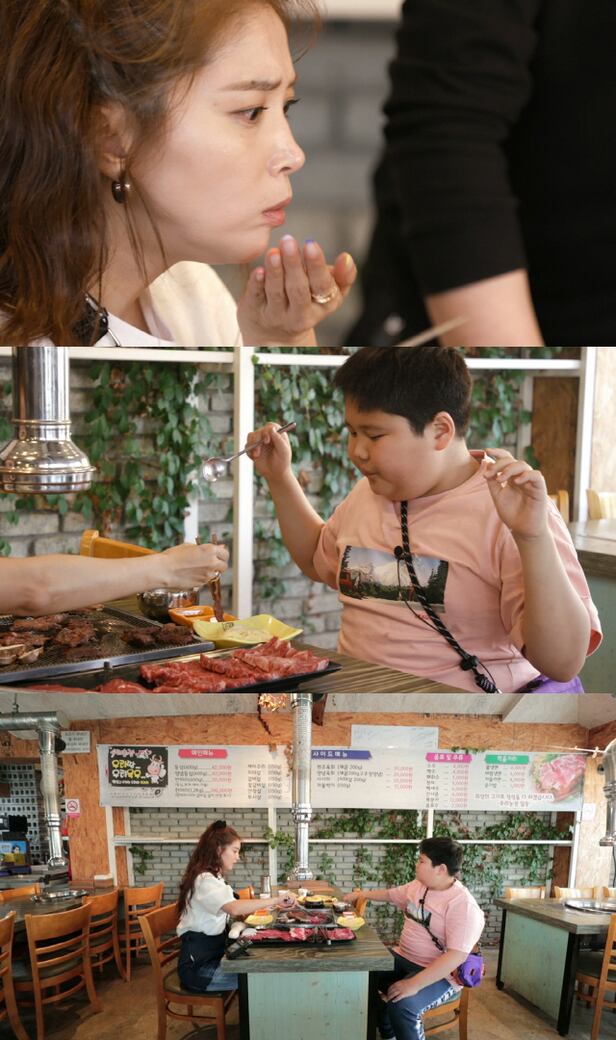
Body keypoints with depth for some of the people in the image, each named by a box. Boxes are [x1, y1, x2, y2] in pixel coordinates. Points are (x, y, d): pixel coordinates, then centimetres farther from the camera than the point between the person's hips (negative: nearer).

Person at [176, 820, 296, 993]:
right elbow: (234, 908, -36)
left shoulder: (214, 877, 16)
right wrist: (276, 900, -34)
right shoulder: (204, 880, -19)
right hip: (198, 967, -10)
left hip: (214, 955, 10)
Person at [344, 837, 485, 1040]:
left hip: (439, 975, -9)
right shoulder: (418, 886, 6)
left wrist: (414, 984, -36)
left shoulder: (463, 905, -22)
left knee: (400, 1004, -33)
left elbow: (457, 956, -31)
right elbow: (391, 894, 28)